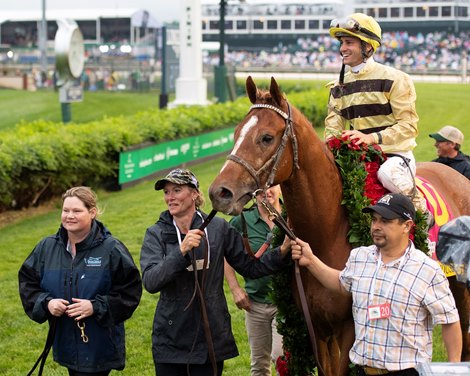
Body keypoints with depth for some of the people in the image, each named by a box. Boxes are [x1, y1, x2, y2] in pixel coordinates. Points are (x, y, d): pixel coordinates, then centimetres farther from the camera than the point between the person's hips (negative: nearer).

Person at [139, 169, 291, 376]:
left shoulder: (218, 228, 1)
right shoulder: (156, 234, -2)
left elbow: (251, 267, 7)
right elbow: (150, 282, -17)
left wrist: (282, 250, -7)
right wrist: (181, 251, -28)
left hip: (210, 337, 0)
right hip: (170, 341, 0)